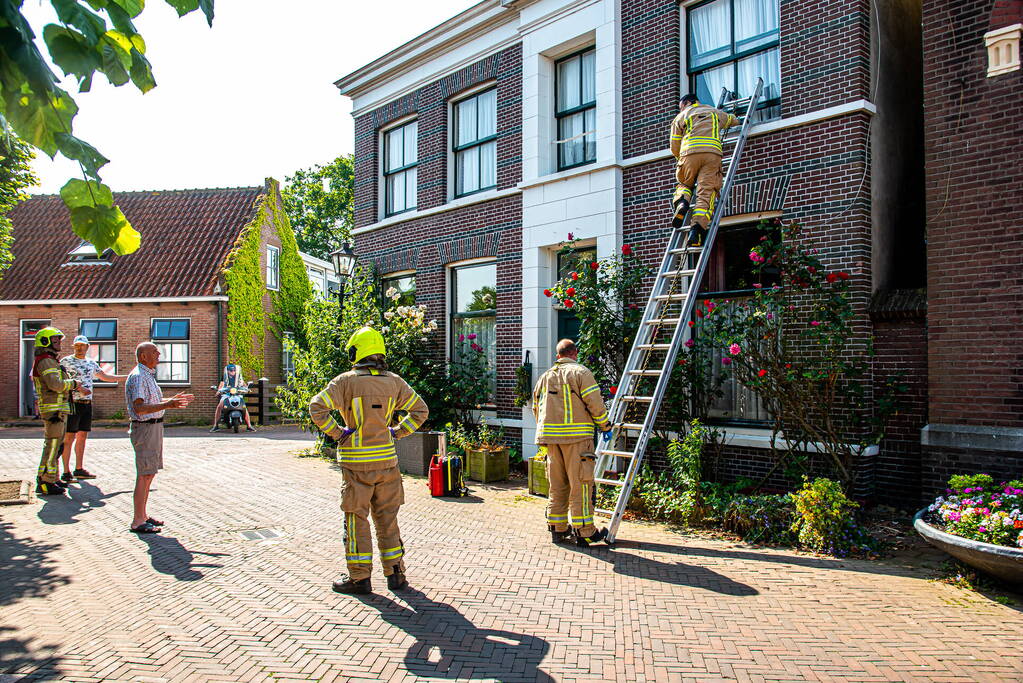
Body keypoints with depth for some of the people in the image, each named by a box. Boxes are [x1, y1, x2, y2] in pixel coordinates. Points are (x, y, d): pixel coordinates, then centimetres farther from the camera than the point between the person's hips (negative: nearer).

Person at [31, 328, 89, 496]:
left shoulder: (52, 361, 20)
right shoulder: (45, 361, -13)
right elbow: (56, 384, -25)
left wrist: (78, 389, 20)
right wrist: (74, 383, -10)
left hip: (59, 409, 11)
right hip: (53, 409, -11)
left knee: (56, 445, 17)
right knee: (52, 446, -9)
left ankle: (52, 478, 26)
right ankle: (45, 483, -6)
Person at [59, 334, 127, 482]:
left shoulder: (91, 363, 16)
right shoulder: (66, 361, -3)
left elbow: (106, 377, 26)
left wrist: (128, 377, 25)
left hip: (87, 404, 7)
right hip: (73, 403, -7)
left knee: (82, 437, 11)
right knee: (69, 438, -6)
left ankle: (79, 469, 18)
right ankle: (66, 473, -3)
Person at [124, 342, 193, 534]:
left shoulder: (148, 375, 17)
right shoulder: (138, 376, -16)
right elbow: (139, 408, -25)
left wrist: (173, 399, 24)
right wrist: (167, 405, -32)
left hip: (154, 427, 10)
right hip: (145, 428, -10)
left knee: (149, 474, 15)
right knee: (144, 476, -7)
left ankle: (143, 516, 24)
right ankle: (138, 522, -1)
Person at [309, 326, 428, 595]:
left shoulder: (346, 381, -8)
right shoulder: (394, 382, 4)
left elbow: (317, 407, -17)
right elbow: (420, 410, 10)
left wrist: (335, 433, -7)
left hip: (356, 461, -4)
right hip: (387, 459, 4)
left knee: (357, 519, 7)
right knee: (387, 517, 14)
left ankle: (359, 577, 14)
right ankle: (395, 573, 21)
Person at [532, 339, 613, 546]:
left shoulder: (544, 377, 16)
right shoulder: (581, 372, -3)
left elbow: (537, 408, 20)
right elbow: (595, 403, -8)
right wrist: (605, 426, 3)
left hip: (551, 436, 6)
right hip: (577, 436, -6)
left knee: (557, 484, 12)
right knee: (580, 484, -1)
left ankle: (557, 528, 18)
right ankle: (584, 532, 2)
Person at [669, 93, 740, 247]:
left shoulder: (680, 117, 23)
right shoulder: (716, 112, 31)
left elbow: (675, 147, 17)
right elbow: (734, 120, 50)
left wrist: (681, 159, 35)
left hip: (689, 153, 0)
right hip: (712, 153, 0)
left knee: (684, 184, 23)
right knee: (706, 192, -8)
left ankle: (681, 203, -10)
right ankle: (697, 227, -28)